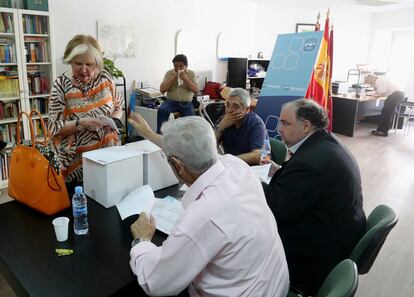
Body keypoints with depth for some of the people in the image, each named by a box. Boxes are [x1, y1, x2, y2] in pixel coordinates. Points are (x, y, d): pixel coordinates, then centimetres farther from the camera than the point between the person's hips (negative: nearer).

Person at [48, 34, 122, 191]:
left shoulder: (105, 78, 0)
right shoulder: (61, 84, -10)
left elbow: (118, 108, 11)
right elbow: (54, 127, -11)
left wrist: (113, 119, -11)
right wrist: (81, 123, -26)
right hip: (76, 161, -3)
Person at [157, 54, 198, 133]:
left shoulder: (191, 73, 4)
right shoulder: (169, 73, 4)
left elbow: (196, 90, -6)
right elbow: (162, 90, -4)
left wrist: (185, 79, -15)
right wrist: (173, 78, -10)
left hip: (186, 103, 0)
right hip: (171, 101, 0)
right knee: (161, 110, -29)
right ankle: (160, 133, -19)